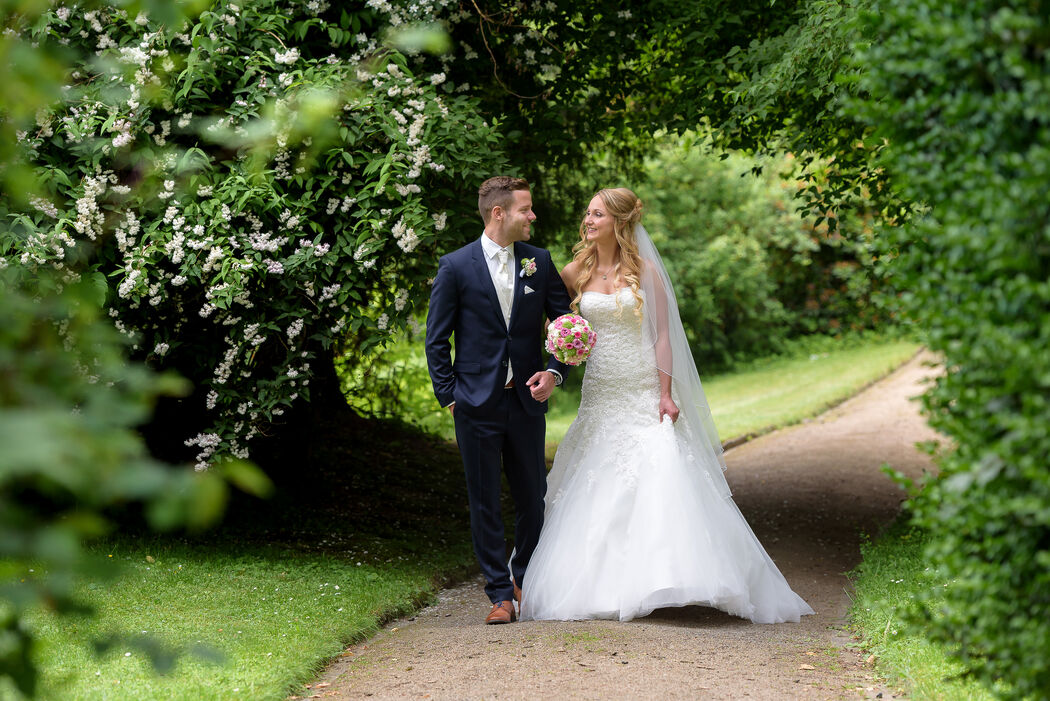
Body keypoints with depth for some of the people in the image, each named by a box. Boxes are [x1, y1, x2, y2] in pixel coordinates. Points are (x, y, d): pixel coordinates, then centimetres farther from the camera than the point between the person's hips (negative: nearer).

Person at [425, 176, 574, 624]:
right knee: (485, 503, 2)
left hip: (526, 401, 3)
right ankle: (500, 593, 10)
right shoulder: (456, 267, -4)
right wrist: (448, 395, -4)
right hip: (477, 405, -3)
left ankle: (525, 579, 29)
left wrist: (555, 372, -6)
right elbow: (437, 340, 1)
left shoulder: (539, 262, 5)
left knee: (533, 498, 10)